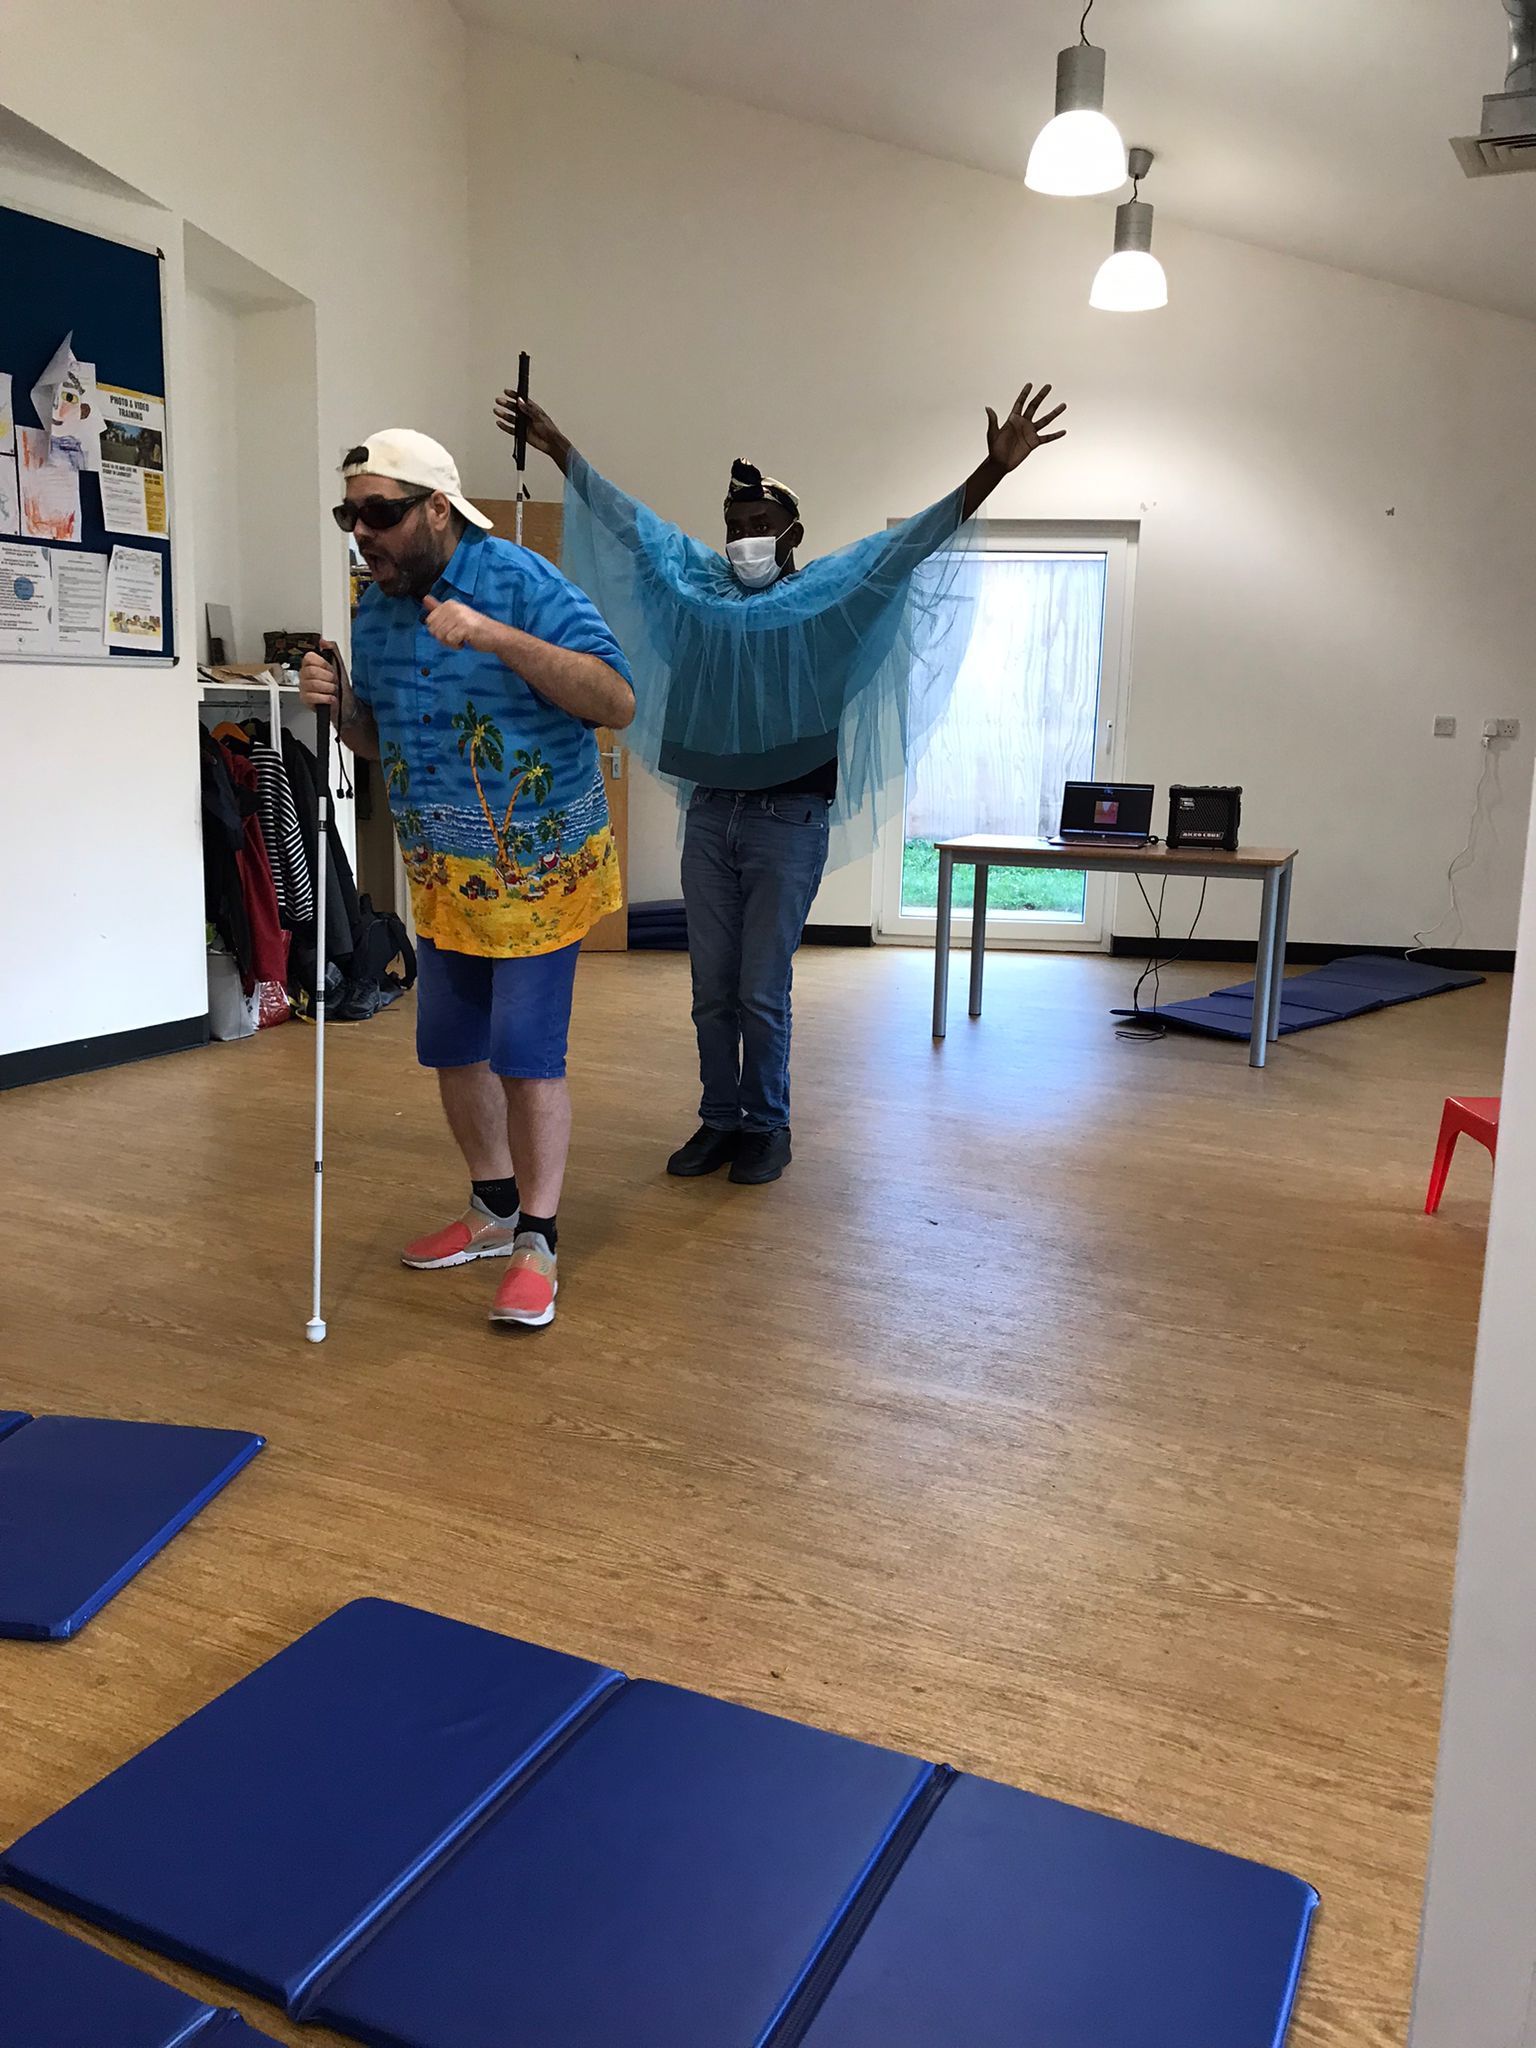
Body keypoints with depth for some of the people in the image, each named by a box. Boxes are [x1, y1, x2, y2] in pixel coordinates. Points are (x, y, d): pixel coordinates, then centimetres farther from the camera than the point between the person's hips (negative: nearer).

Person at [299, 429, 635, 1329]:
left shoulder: (522, 581, -15)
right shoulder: (377, 608, 7)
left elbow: (617, 701, -23)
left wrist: (497, 637, -31)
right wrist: (341, 702, -5)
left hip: (539, 867, -7)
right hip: (443, 875, 7)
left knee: (526, 1054, -6)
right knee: (453, 1048, 13)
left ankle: (538, 1245, 9)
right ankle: (495, 1208, 32)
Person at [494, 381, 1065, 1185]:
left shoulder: (832, 596, -1)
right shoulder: (697, 587, 9)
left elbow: (915, 541, -12)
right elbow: (625, 520, 13)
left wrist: (992, 470, -24)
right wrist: (556, 448, 11)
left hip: (788, 820, -4)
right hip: (709, 814, 4)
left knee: (762, 993, 0)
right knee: (712, 990, 9)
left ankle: (766, 1128, 16)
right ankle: (717, 1121, 22)